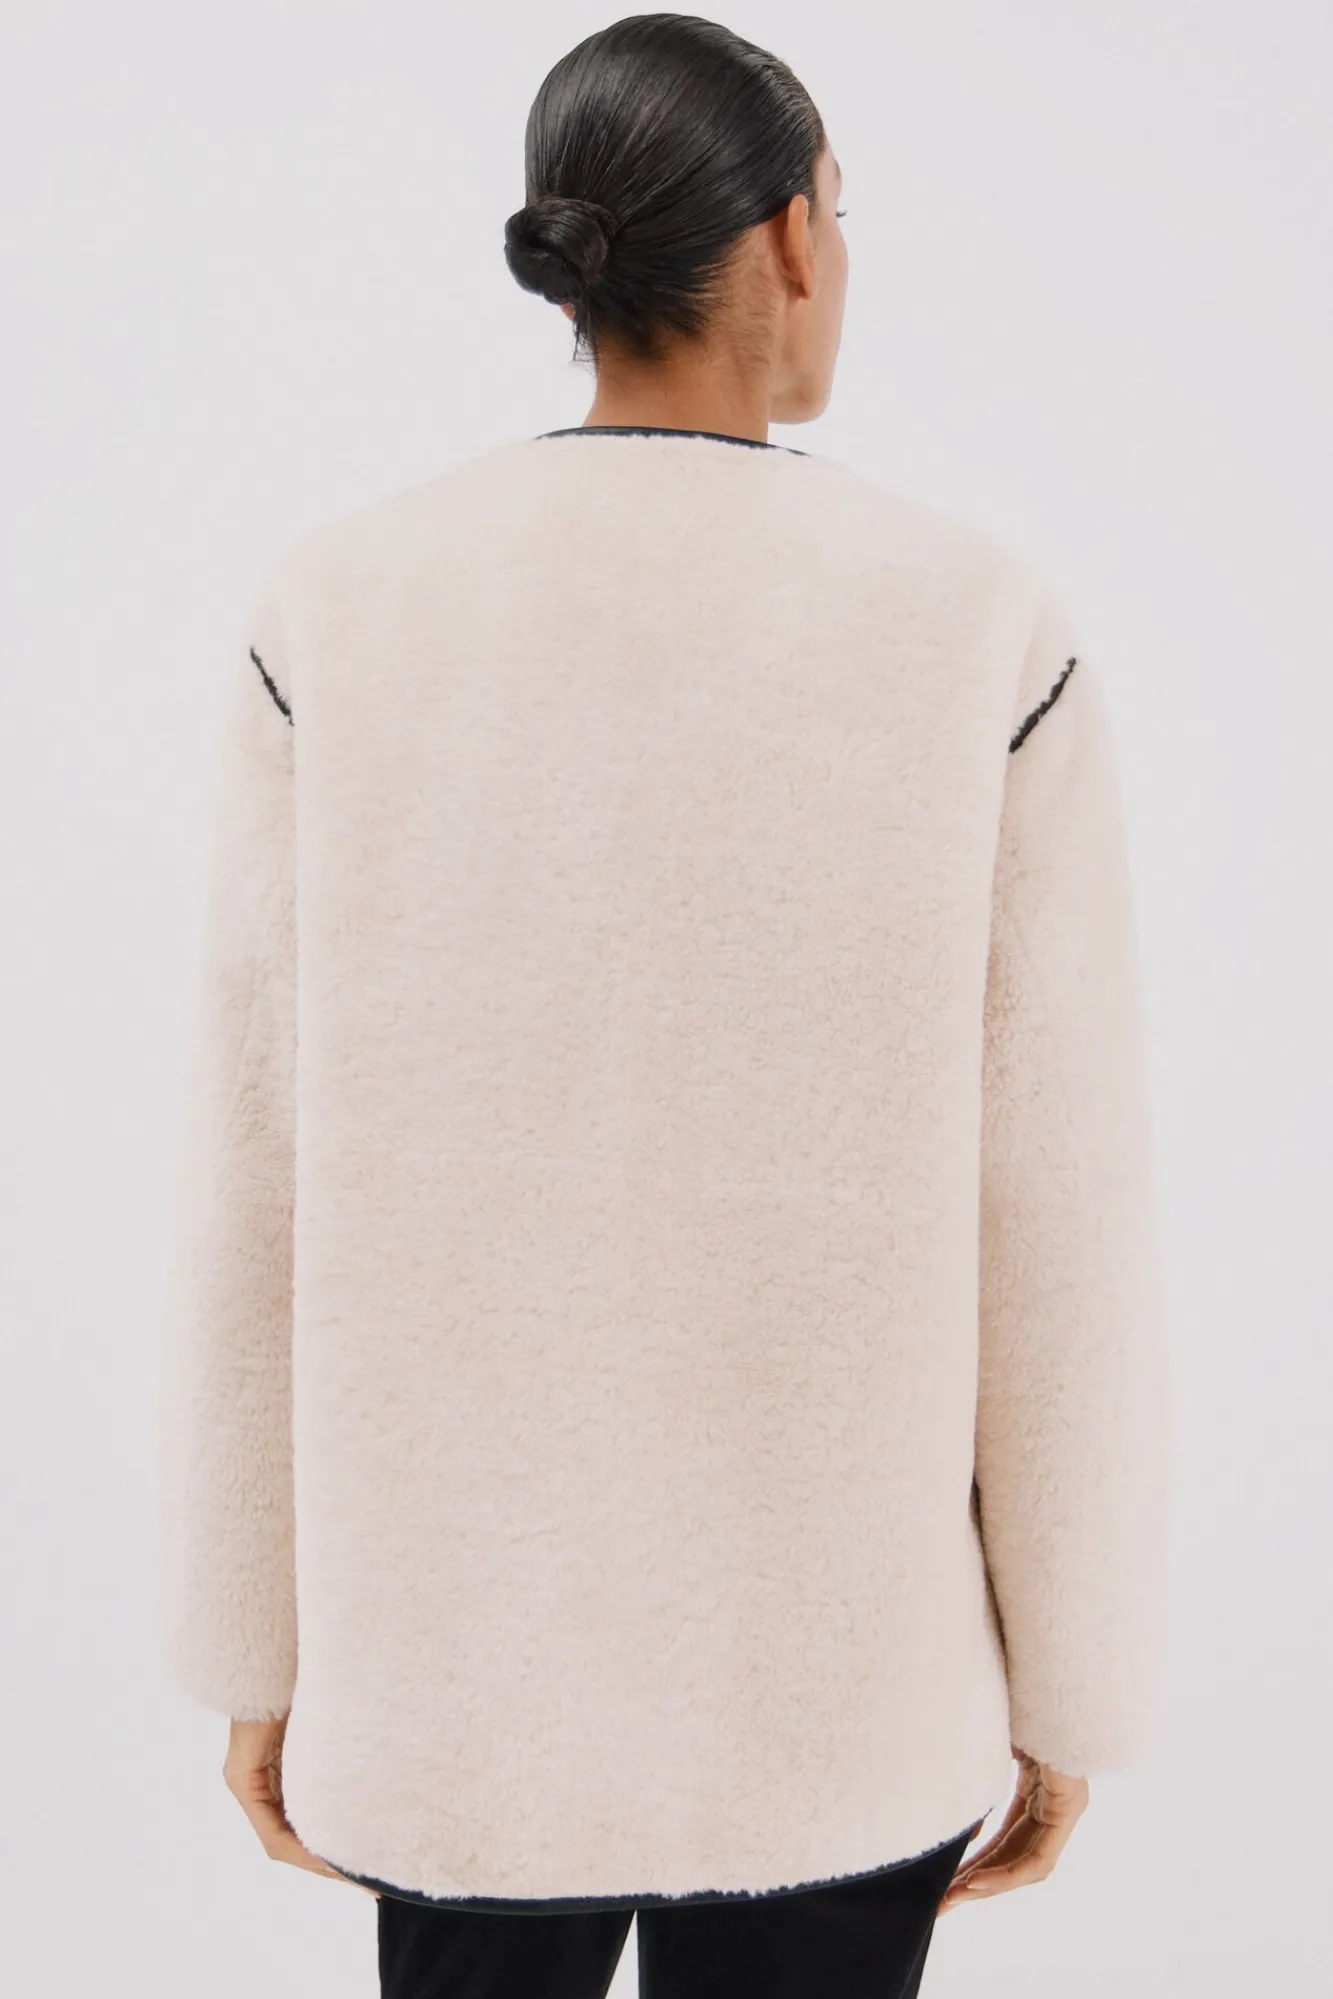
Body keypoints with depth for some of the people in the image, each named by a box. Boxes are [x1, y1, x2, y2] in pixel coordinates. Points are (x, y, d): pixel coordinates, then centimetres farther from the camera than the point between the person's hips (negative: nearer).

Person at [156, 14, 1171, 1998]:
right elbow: (1059, 1238, -12)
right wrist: (1071, 1687, 4)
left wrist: (258, 1644, 7)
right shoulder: (985, 638, -15)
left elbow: (261, 1194, -8)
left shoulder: (339, 622, -11)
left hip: (463, 1632, 2)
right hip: (835, 1656, -1)